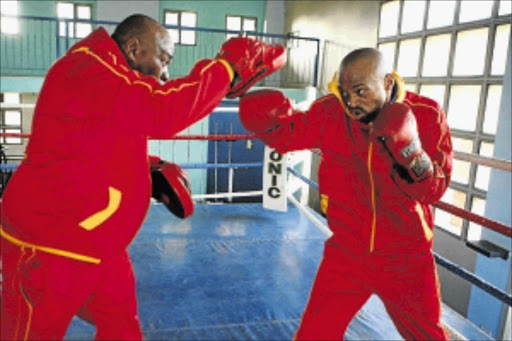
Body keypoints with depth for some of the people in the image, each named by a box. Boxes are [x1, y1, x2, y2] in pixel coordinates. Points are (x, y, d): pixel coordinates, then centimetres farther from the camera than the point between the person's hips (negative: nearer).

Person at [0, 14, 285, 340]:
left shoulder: (108, 78, 11)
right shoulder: (86, 72, -21)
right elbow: (162, 111, -35)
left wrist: (154, 170, 2)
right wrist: (228, 66, -27)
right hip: (48, 250, -9)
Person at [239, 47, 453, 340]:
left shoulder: (425, 115, -14)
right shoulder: (332, 113, -13)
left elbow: (434, 190, -11)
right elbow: (287, 135, -1)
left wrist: (411, 155, -31)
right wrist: (269, 121, -23)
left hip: (407, 261, 1)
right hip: (347, 254, 0)